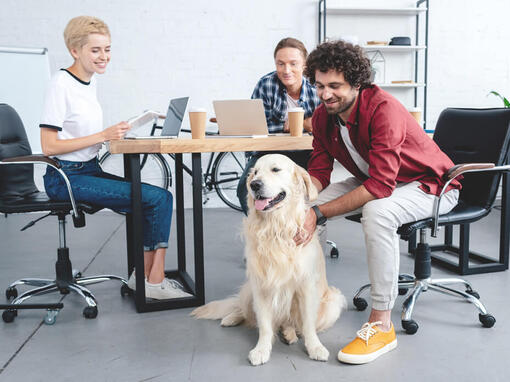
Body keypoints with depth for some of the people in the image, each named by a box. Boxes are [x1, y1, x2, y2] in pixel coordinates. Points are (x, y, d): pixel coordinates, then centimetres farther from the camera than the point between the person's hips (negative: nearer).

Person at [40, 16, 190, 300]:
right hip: (67, 177, -8)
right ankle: (153, 281, -6)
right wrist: (102, 136, -19)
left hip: (90, 170, 8)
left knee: (158, 199, -7)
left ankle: (145, 276, 0)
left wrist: (114, 135, 2)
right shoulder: (62, 84, -12)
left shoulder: (91, 81, 13)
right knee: (158, 197, -18)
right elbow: (48, 146, -17)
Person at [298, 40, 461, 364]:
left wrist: (320, 213, -39)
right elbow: (319, 172, -6)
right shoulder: (323, 116, -8)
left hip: (430, 184, -7)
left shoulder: (384, 110, -32)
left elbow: (380, 186, -37)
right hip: (374, 181, 8)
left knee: (377, 212, -38)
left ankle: (382, 324, -27)